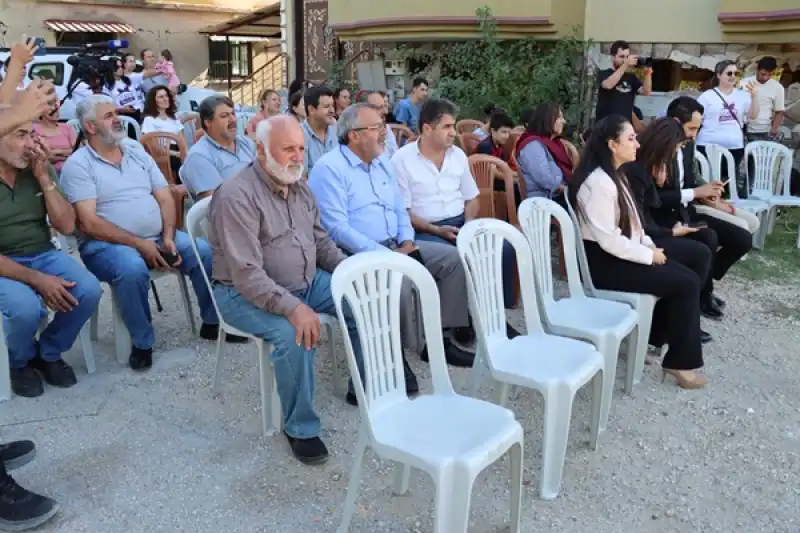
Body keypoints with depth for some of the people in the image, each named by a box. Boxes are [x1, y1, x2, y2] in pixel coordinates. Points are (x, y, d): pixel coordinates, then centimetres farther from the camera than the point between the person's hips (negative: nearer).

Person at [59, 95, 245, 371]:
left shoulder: (137, 151, 13)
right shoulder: (77, 165, -5)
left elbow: (165, 198, 8)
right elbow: (89, 223, -15)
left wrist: (168, 237, -10)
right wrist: (139, 244, -20)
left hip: (157, 237, 5)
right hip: (106, 244, -5)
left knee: (206, 252, -15)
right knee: (132, 269, -38)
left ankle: (212, 322, 5)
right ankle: (142, 342, -15)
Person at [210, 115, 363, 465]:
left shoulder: (299, 186, 6)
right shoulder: (237, 196, -21)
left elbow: (321, 242, 13)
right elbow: (246, 274, -28)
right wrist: (293, 308, -38)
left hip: (307, 281, 8)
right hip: (248, 295, -8)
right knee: (295, 335, -34)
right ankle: (300, 427, -10)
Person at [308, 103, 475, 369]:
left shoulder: (383, 164, 16)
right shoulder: (329, 168, -11)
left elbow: (400, 211, 20)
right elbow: (337, 228, -20)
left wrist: (407, 242, -2)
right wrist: (384, 254, -23)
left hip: (395, 246, 9)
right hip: (356, 255, -9)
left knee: (453, 258, -2)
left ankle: (441, 338, 2)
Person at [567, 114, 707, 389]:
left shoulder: (614, 176, 11)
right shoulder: (599, 183, -22)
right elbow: (609, 241, -24)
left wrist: (649, 245, 1)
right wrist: (649, 255, -13)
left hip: (620, 255, 10)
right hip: (604, 263, -10)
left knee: (686, 275, 0)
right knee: (686, 283, -11)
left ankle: (658, 336, 14)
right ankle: (680, 361, 2)